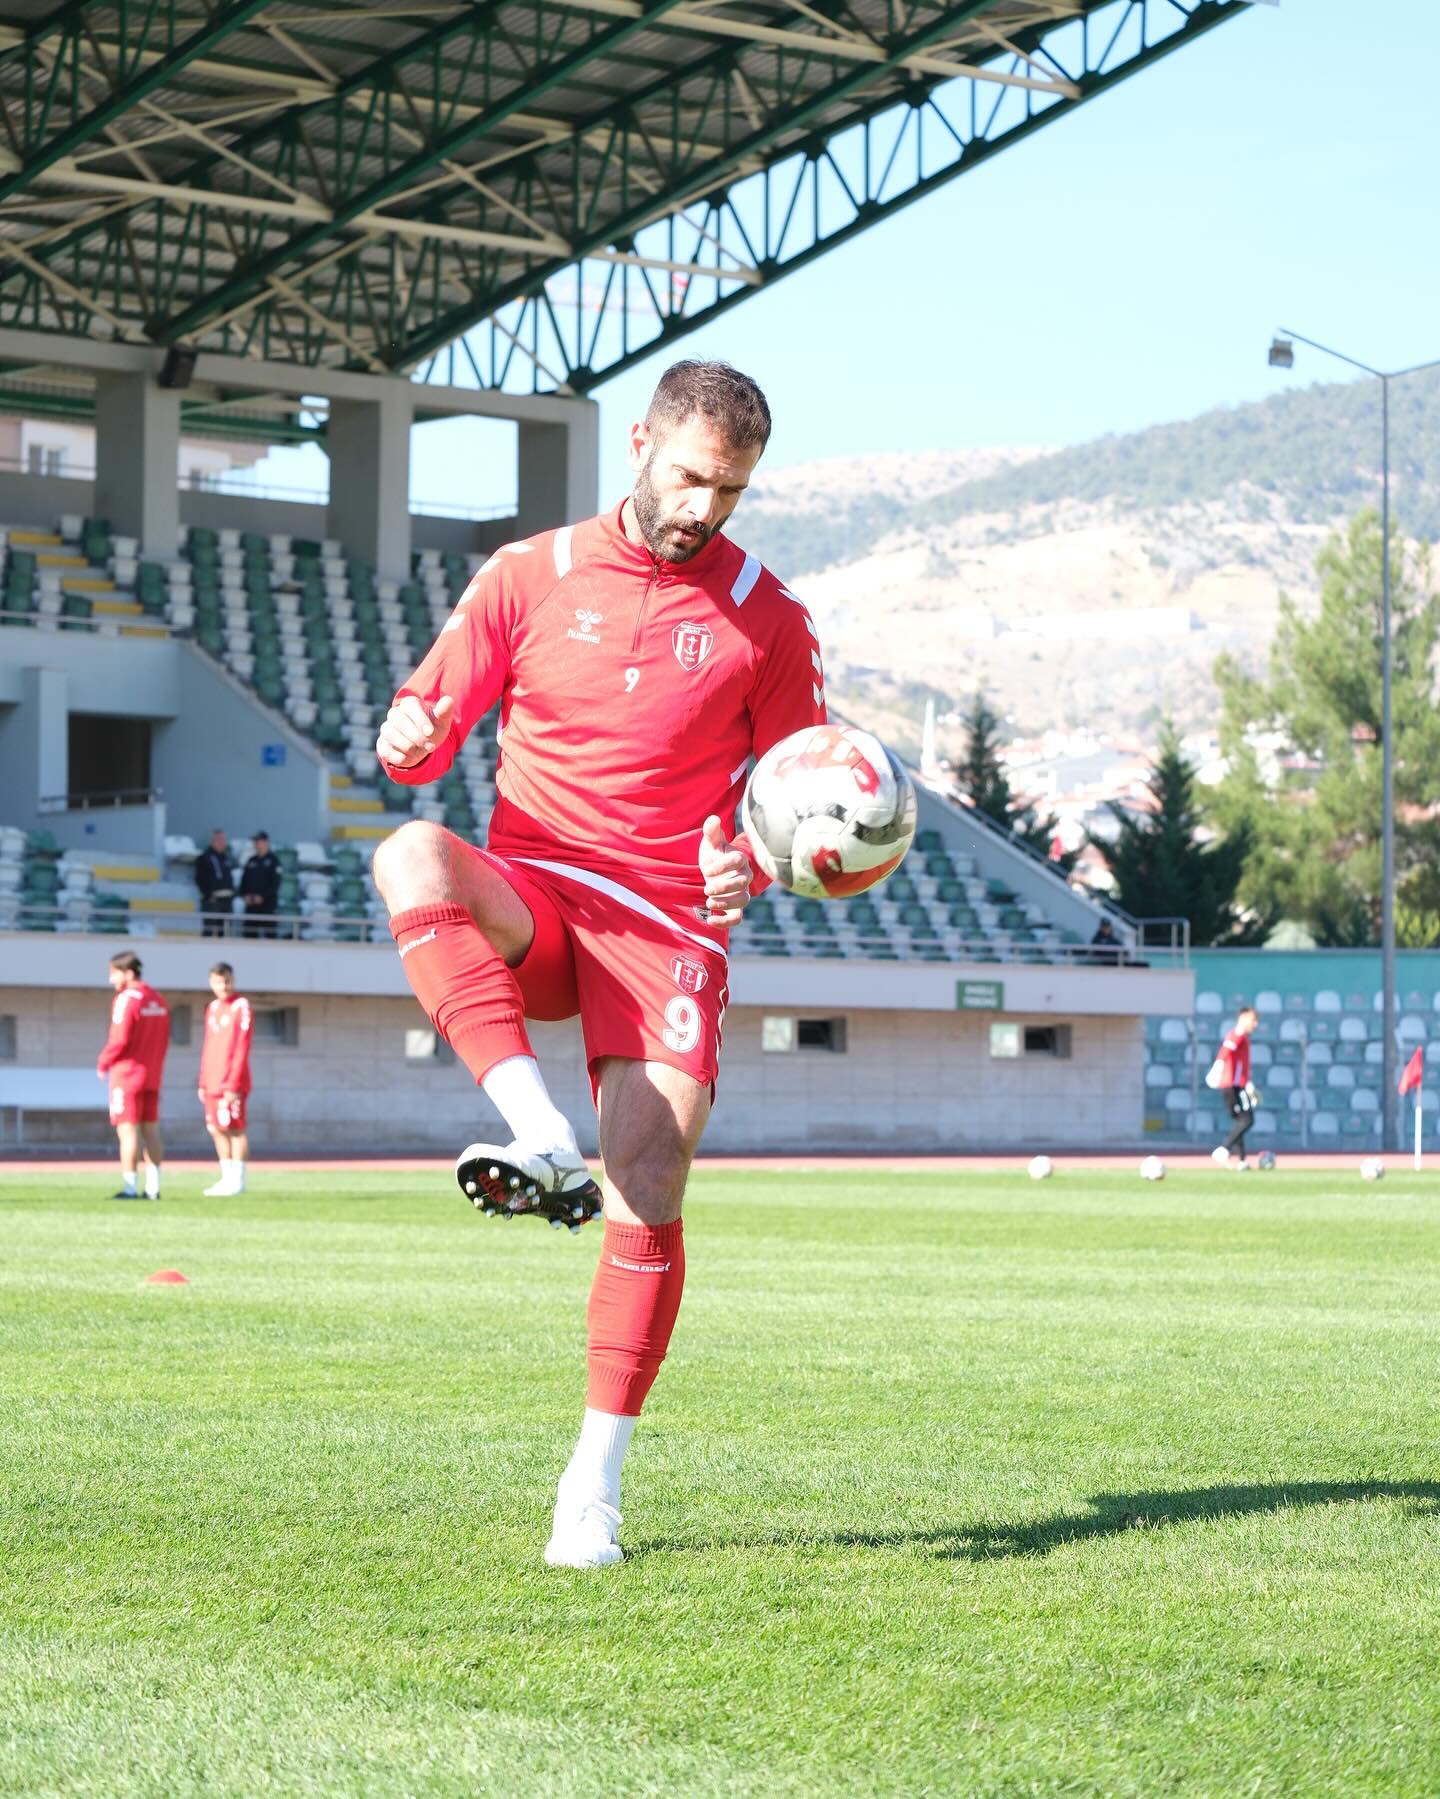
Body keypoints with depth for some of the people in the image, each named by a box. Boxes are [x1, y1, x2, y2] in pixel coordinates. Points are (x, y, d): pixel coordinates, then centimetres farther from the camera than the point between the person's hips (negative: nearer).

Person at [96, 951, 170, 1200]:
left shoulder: (127, 999, -13)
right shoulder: (158, 1000, 11)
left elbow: (119, 1039, -18)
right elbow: (164, 1039, 13)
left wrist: (103, 1064, -5)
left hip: (127, 1074, -8)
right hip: (153, 1075, 8)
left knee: (128, 1130, -6)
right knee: (151, 1131, 9)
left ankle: (129, 1187, -8)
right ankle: (153, 1187, 8)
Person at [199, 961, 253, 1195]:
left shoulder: (242, 1007, -7)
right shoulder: (212, 1008, 16)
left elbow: (242, 1050, -12)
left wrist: (233, 1085, -17)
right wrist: (203, 1083, 15)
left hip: (232, 1085, -7)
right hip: (213, 1085, 7)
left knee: (235, 1128, -6)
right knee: (216, 1129, 7)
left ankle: (237, 1181, -3)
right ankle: (227, 1178, 13)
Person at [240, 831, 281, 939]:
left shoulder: (273, 860, -1)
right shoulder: (252, 861, 15)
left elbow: (275, 882, -8)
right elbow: (244, 880, 15)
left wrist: (262, 896, -14)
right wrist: (245, 895, -1)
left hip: (267, 903, -5)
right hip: (251, 903, 5)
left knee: (269, 933, -9)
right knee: (249, 933, 2)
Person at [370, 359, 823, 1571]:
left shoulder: (765, 619, 6)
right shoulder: (532, 577, 6)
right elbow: (426, 728, 8)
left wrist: (750, 860, -9)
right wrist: (409, 738, -17)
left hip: (669, 925, 0)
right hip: (529, 904, 0)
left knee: (650, 1187, -16)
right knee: (411, 857, -34)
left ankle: (597, 1482, -2)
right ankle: (543, 1140, -44)